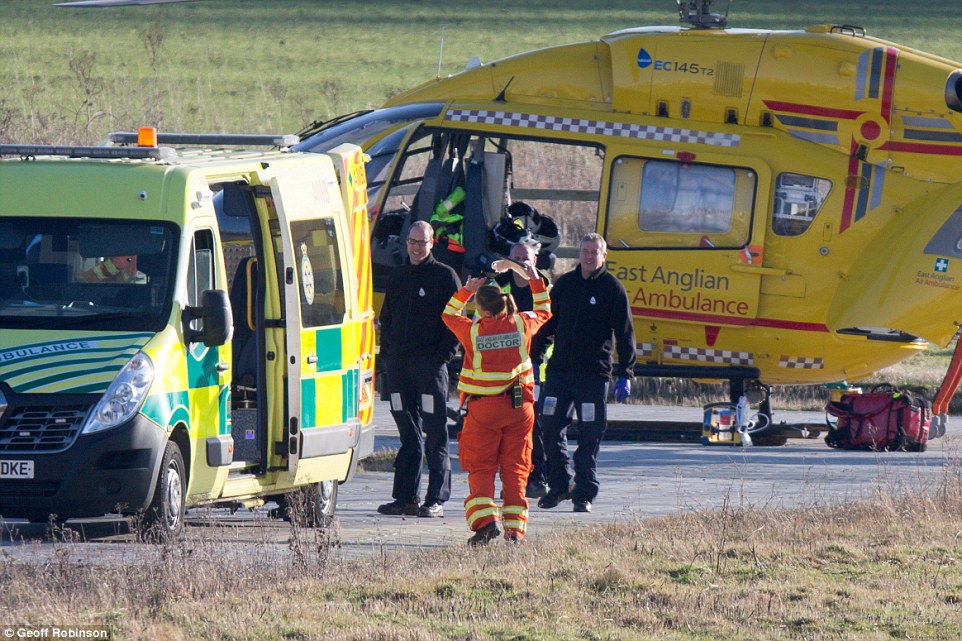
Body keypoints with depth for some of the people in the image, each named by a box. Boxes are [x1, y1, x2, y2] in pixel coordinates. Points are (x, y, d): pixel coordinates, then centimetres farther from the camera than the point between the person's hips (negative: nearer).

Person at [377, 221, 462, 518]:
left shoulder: (445, 276, 0)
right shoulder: (398, 277, 17)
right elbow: (386, 318, 22)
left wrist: (444, 353, -12)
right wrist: (387, 353, 9)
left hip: (430, 363, -5)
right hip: (399, 365, 5)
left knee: (435, 433, -5)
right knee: (408, 434, 9)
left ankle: (436, 500, -5)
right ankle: (405, 497, 11)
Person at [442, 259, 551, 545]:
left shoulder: (473, 331, -10)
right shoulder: (522, 324, -4)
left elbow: (450, 315, 12)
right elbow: (543, 312, 20)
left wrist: (467, 290, 18)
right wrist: (536, 280, 28)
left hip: (482, 409, -2)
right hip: (519, 406, 2)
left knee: (480, 468, 4)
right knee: (515, 468, 8)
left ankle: (485, 519, -15)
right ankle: (515, 528, 4)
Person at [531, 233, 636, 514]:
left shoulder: (613, 289, -1)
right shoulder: (564, 284, 11)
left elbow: (625, 334, -3)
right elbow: (548, 324, 19)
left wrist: (625, 375, -9)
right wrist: (532, 358, 15)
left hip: (594, 374, -4)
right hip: (558, 371, 4)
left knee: (590, 435, -2)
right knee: (550, 427, 1)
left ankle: (584, 493, 5)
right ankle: (558, 485, 16)